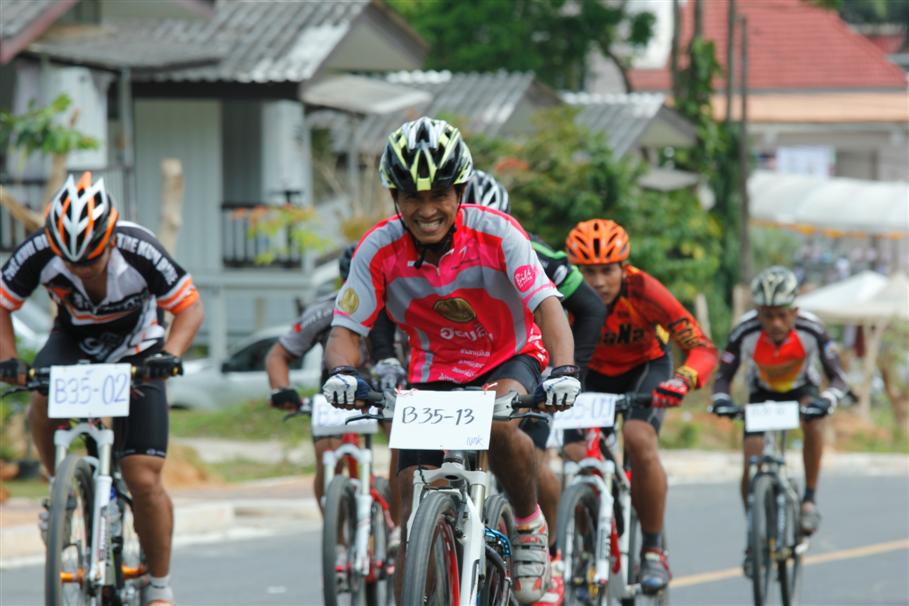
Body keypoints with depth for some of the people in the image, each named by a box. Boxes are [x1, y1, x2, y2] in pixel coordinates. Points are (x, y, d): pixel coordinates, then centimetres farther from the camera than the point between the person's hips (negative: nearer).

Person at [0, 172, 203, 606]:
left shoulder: (139, 252, -32)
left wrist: (170, 355, -38)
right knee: (46, 394, -34)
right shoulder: (40, 253, -27)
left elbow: (189, 307, -20)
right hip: (74, 340, 2)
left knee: (144, 480, -9)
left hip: (136, 350, -2)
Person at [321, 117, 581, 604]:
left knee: (499, 423, -36)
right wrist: (343, 373, -42)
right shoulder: (379, 249, -18)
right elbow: (345, 331, -18)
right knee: (415, 516, -7)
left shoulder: (495, 233, -24)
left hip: (508, 359, -2)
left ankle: (530, 526, -10)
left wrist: (564, 371, -49)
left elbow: (546, 306, -31)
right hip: (434, 373, 2)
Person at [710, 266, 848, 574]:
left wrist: (826, 400, -51)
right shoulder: (745, 332, -32)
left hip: (801, 389, -1)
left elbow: (838, 378, -30)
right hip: (762, 394, 1)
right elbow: (723, 376, -24)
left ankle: (810, 498, -17)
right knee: (751, 463, -12)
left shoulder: (810, 329, -33)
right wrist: (721, 399, -46)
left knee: (814, 420, -34)